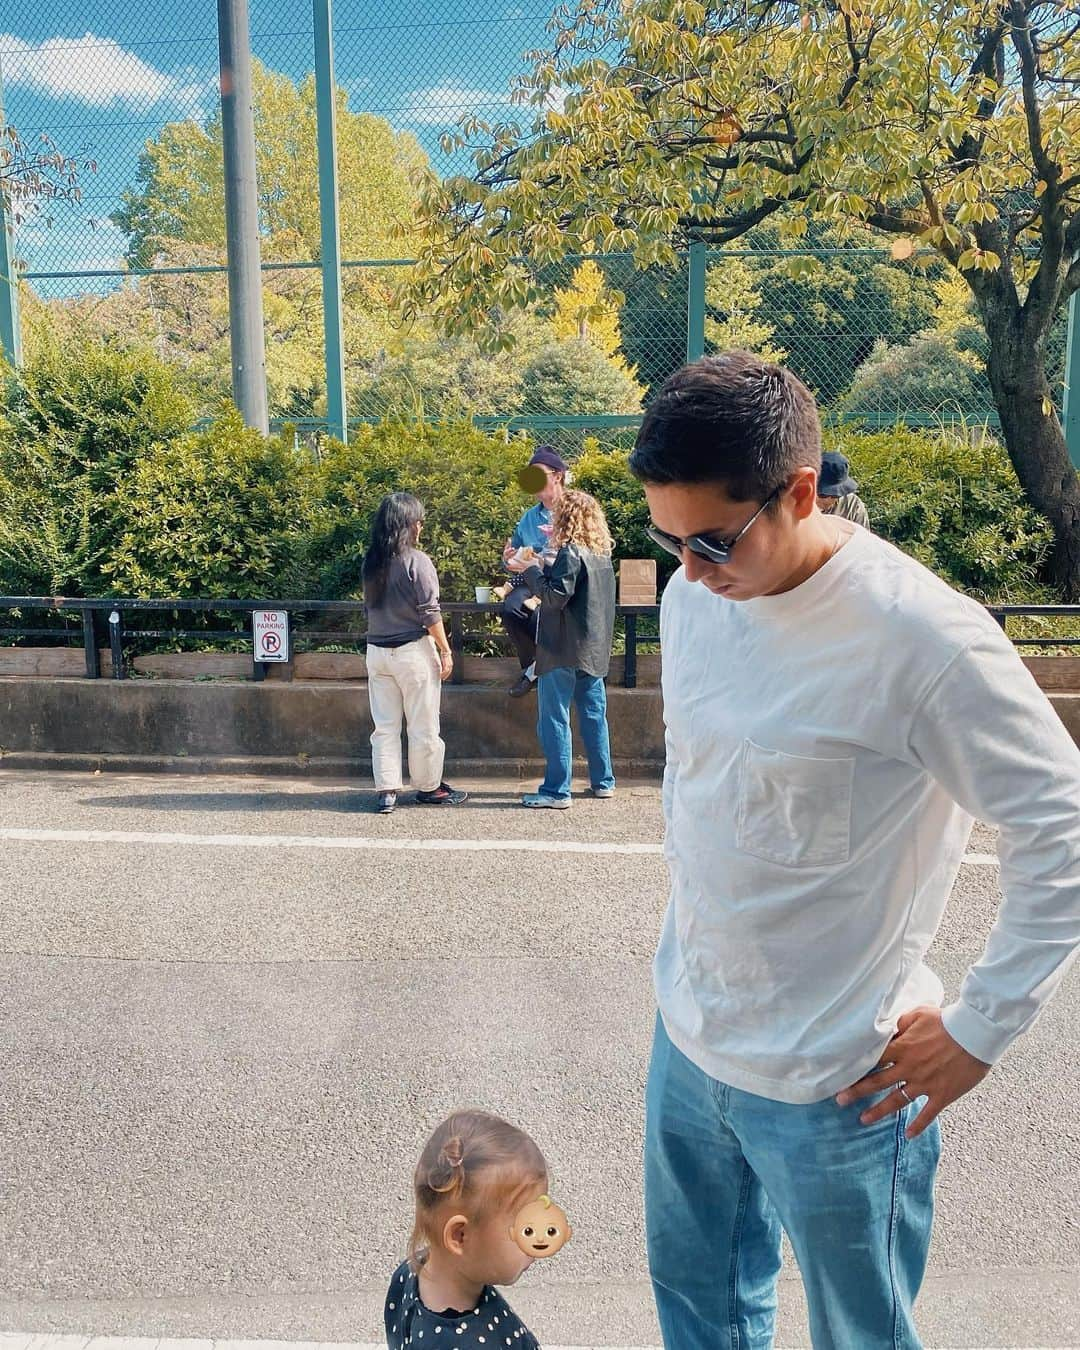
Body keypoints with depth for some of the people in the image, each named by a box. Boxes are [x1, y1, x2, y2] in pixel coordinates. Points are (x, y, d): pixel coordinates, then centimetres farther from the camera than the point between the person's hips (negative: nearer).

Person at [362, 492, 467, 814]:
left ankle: (387, 791, 8)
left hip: (377, 651, 6)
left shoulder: (371, 562, 6)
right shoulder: (417, 561, -12)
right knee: (423, 726, 7)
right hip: (413, 651, -5)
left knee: (385, 726, 8)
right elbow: (430, 613, -13)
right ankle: (428, 787, 17)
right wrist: (445, 650, -6)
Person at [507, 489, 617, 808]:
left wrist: (531, 570, -9)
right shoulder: (602, 552, 11)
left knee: (554, 719, -3)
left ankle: (557, 791, -1)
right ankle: (603, 782, 20)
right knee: (594, 715, 14)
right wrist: (543, 566, 11)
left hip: (564, 650, -8)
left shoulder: (570, 552, -14)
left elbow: (555, 596, -20)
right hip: (594, 649, 8)